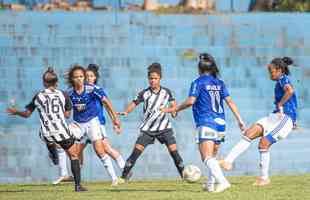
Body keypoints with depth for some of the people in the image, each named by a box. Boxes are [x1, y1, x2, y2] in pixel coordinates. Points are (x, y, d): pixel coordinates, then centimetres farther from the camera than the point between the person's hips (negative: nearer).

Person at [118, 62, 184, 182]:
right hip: (147, 128, 0)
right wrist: (126, 112, -19)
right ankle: (124, 177, -3)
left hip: (164, 127, 0)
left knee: (173, 150, -9)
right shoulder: (144, 93, -3)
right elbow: (134, 103, 0)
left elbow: (174, 107, 1)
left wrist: (166, 109, -20)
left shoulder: (166, 92, -1)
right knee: (136, 151, -9)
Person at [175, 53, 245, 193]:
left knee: (207, 158, -15)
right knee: (212, 156, 22)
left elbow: (190, 101, -13)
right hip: (220, 123, 7)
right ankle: (211, 184, 27)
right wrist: (239, 120, 9)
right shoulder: (219, 83, 14)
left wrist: (177, 108, 3)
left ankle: (222, 181, -33)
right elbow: (230, 101, 9)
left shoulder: (198, 83, -2)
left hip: (206, 123, -7)